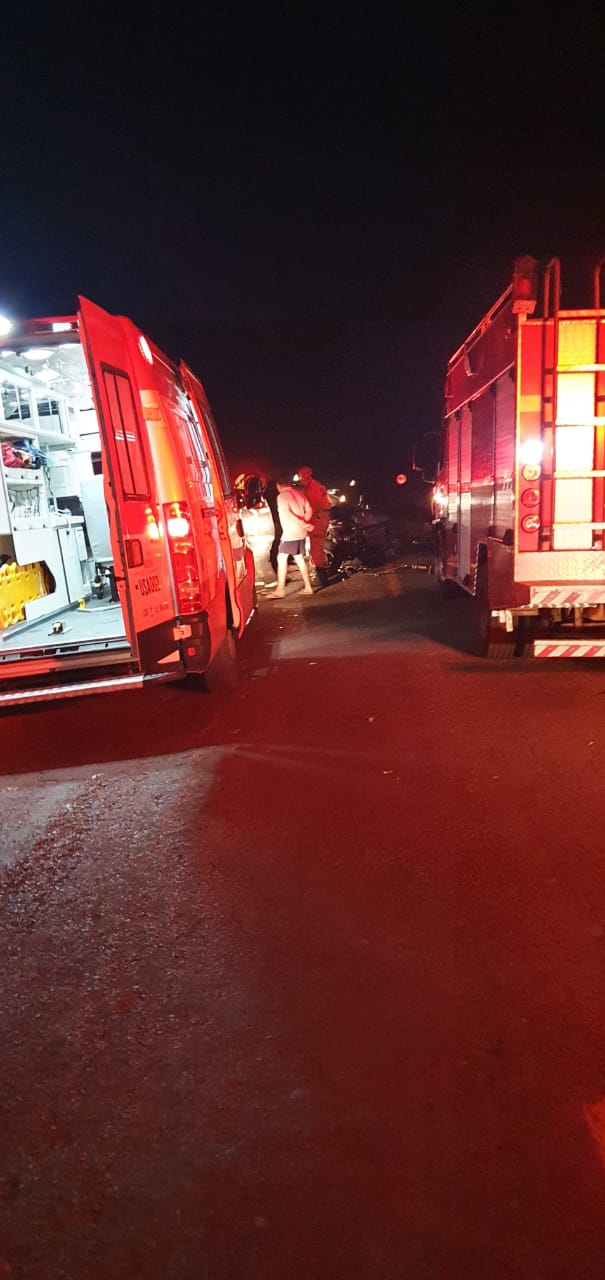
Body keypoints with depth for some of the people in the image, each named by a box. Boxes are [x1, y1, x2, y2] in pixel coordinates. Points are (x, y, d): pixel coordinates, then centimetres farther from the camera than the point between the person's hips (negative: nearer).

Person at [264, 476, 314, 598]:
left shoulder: (282, 496, -8)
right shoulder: (299, 494, 14)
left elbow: (286, 512, -21)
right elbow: (309, 510, 12)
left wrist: (302, 524, -20)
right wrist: (304, 523, 6)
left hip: (290, 532, -8)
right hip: (301, 532, 8)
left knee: (282, 558, -6)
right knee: (299, 558, 15)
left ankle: (280, 590, -11)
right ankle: (308, 587, 15)